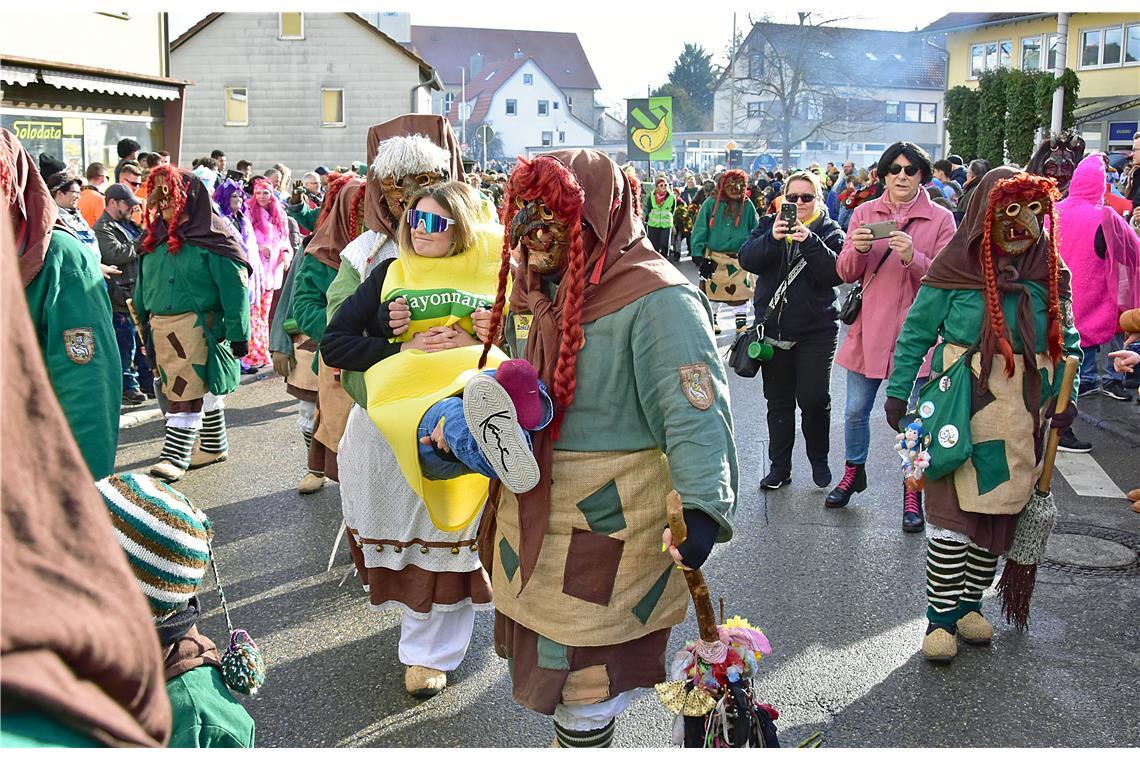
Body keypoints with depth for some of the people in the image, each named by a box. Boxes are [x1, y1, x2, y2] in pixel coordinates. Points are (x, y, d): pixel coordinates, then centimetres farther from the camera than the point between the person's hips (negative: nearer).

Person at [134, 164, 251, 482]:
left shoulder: (210, 238, -9)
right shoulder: (154, 238, 12)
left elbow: (234, 287, -12)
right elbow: (143, 285, 17)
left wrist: (239, 333, -15)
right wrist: (143, 320, 14)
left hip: (196, 323, -7)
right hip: (161, 325, 7)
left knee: (186, 390, -9)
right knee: (204, 388, 16)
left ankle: (175, 456, -6)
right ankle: (215, 445, 27)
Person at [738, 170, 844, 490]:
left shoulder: (829, 231, -1)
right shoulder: (769, 224, 5)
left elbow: (837, 273, -16)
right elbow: (747, 259, -10)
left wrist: (810, 242, -27)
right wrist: (772, 238, -28)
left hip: (816, 331, -2)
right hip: (773, 328, 2)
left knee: (814, 399, -2)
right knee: (778, 401, 10)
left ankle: (819, 461, 20)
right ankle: (779, 466, 21)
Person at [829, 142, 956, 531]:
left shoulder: (941, 219, -1)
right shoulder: (865, 213, 6)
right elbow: (846, 273, 3)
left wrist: (913, 258, -24)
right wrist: (858, 250, -18)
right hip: (869, 327, 2)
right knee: (856, 411, 12)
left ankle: (913, 493, 14)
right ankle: (853, 471, 35)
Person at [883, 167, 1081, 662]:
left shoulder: (1049, 272, 4)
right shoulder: (956, 268, -8)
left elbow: (1066, 341, 12)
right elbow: (916, 332, -3)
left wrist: (1065, 397, 3)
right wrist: (898, 393, -5)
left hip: (1023, 416, 4)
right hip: (962, 412, -4)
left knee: (1000, 511, 11)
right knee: (953, 511, -5)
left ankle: (969, 603, 25)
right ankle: (941, 616, 4)